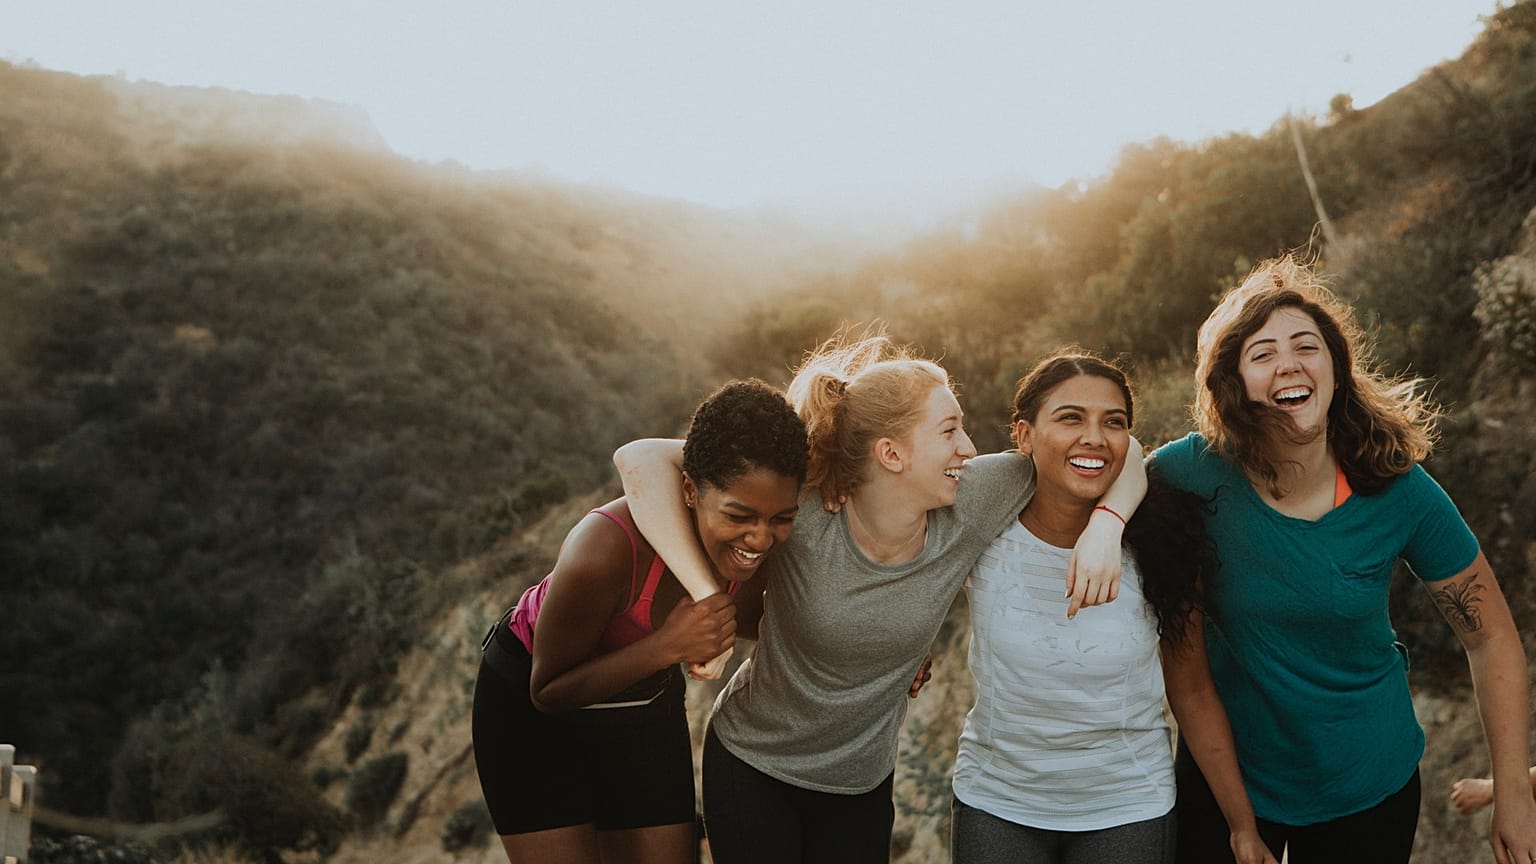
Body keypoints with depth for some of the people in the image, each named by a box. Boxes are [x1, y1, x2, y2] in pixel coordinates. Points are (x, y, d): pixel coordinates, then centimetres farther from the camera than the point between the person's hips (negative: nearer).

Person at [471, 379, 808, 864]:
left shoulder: (762, 538, -22)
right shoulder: (606, 549, -39)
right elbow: (549, 692, -25)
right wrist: (668, 645, -39)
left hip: (647, 703, 5)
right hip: (531, 712, -5)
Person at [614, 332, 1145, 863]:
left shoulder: (966, 508, -17)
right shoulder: (801, 516, -28)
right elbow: (642, 460, -33)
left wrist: (1105, 525, -28)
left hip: (863, 785, 3)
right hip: (751, 766, -3)